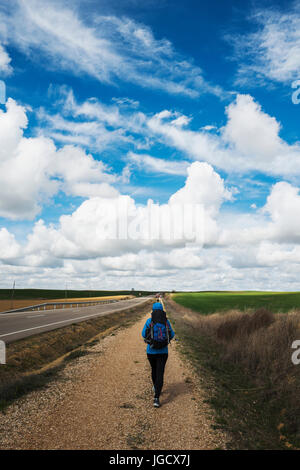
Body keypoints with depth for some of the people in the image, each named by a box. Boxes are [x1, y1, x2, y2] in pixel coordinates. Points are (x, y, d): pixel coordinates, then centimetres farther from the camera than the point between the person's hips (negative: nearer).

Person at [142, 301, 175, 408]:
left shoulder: (149, 321, -9)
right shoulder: (166, 321, -5)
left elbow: (144, 335, 0)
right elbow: (172, 335, 5)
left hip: (151, 351, 1)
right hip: (163, 352, -1)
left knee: (154, 369, 26)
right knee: (160, 374, 0)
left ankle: (155, 387, 50)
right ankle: (156, 398, -11)